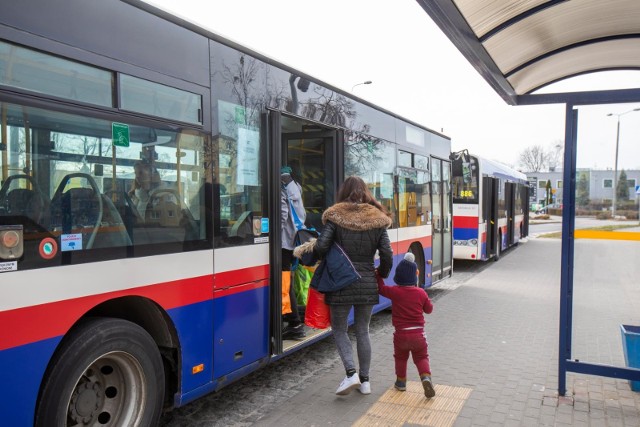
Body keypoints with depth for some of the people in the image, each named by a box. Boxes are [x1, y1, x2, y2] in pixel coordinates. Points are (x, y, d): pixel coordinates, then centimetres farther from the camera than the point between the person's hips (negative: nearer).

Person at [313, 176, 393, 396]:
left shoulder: (335, 217, -6)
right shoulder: (377, 220, 1)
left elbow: (321, 247, -15)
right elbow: (387, 255, -1)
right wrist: (381, 275, 17)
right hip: (367, 284, 3)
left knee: (339, 329, 13)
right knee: (363, 331, 16)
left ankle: (351, 374, -2)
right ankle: (364, 379, 23)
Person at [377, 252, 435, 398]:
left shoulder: (394, 292, -12)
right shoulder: (421, 293, -5)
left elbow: (381, 288, 5)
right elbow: (429, 309, 8)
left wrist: (378, 276, 19)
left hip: (401, 334, -1)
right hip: (418, 334, 1)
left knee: (400, 358, 22)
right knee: (421, 357, 16)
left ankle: (401, 381, 28)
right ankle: (426, 377, -7)